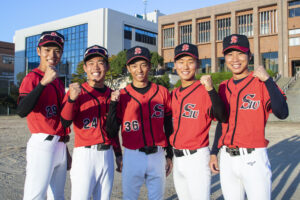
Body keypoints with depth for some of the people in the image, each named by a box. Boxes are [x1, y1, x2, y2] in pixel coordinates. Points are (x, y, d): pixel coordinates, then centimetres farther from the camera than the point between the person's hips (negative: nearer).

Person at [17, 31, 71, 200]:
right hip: (42, 145, -8)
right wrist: (44, 81, -31)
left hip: (60, 146, 8)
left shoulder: (59, 81, 17)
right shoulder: (32, 77, -7)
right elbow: (22, 111, -26)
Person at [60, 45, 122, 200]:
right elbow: (65, 123, -17)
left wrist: (118, 154, 18)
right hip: (85, 154, -5)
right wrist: (72, 99, -34)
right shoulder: (77, 91, -3)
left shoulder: (111, 94, 11)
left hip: (107, 154, 5)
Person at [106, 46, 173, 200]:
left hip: (157, 155, 1)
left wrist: (169, 156, 11)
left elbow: (169, 127, 10)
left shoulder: (162, 92, 2)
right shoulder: (121, 96, -2)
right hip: (132, 156, -1)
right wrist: (113, 104, -15)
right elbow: (111, 132, -5)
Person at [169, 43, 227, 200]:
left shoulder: (204, 90, -11)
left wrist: (211, 90, -35)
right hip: (177, 158, 7)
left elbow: (222, 117, -25)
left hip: (197, 158, -7)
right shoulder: (174, 94, 10)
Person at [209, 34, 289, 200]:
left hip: (253, 159, -5)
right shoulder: (223, 87, 10)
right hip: (227, 159, 5)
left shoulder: (261, 83, -5)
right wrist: (214, 153, 16)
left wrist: (267, 79, -21)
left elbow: (282, 113, -19)